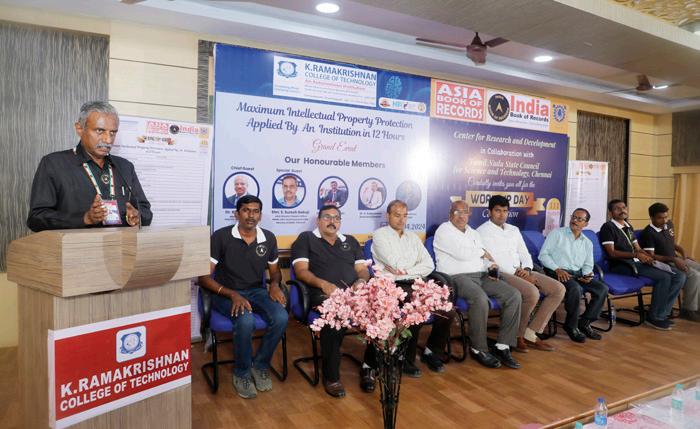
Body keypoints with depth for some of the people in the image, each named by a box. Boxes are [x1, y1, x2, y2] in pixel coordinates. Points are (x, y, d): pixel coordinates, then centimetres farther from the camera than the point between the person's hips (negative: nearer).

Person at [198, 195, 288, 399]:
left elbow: (275, 270, 18)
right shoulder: (221, 236, -10)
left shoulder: (268, 238, 3)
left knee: (281, 317, -26)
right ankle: (242, 373, -6)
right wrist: (233, 294, -23)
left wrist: (274, 285, -6)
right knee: (246, 321, -35)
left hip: (257, 291, 4)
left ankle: (260, 365, 1)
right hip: (227, 294, -3)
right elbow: (204, 277, -11)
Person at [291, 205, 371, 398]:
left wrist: (361, 281, -5)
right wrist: (323, 284, -15)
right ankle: (331, 376, -18)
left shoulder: (351, 241, 28)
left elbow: (363, 270, 20)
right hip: (324, 294, -4)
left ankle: (369, 367, -4)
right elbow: (301, 270, 2)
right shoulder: (306, 238, 14)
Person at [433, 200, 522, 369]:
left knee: (514, 295, -11)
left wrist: (491, 266, -4)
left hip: (481, 276, 8)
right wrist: (482, 252, 3)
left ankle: (502, 346, -8)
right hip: (457, 277, -8)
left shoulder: (473, 233, 25)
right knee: (480, 298, -35)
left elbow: (485, 257, 20)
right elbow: (461, 254, -13)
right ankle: (478, 349, -16)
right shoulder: (444, 231, 0)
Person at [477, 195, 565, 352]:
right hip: (501, 274, -8)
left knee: (559, 289, -7)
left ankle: (530, 334, -6)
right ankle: (517, 335, -7)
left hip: (521, 272, 8)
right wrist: (516, 273, -17)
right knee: (532, 292, -32)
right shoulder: (482, 232, -3)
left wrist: (527, 270, -5)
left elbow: (525, 254, 18)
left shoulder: (514, 230, 20)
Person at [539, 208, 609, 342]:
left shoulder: (587, 243, 19)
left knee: (602, 288, -14)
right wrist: (557, 269, -17)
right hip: (557, 272, -6)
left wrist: (587, 275, -4)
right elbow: (543, 255, -5)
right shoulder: (557, 233, 2)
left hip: (577, 274, 6)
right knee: (576, 289, -33)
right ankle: (571, 326, -13)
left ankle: (584, 322, -1)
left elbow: (588, 265, 19)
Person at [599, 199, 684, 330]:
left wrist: (647, 256, -3)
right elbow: (611, 253, -13)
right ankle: (654, 317, -11)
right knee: (664, 277, -24)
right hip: (621, 265, -8)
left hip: (637, 262, 8)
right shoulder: (608, 227, -5)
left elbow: (638, 249, 19)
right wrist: (636, 254, -22)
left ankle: (662, 313, 1)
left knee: (679, 276, -3)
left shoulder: (629, 227, 22)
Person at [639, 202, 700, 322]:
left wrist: (681, 250, 2)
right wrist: (673, 260, -26)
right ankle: (688, 310, -11)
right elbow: (651, 256, -20)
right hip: (662, 264, -8)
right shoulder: (648, 233, -18)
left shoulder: (669, 224, 6)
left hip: (676, 259, 8)